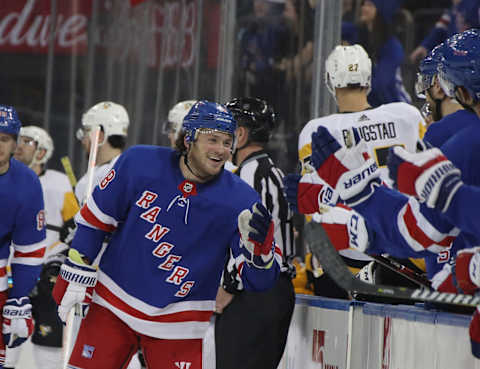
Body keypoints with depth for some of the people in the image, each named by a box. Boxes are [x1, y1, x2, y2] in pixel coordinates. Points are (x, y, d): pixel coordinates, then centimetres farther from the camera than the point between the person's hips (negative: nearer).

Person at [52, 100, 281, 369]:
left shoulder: (240, 200, -12)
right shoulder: (139, 164, -10)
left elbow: (260, 280, -13)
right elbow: (96, 219, 2)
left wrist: (258, 243, -34)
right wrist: (76, 278, 3)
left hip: (176, 325, -1)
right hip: (112, 306, 1)